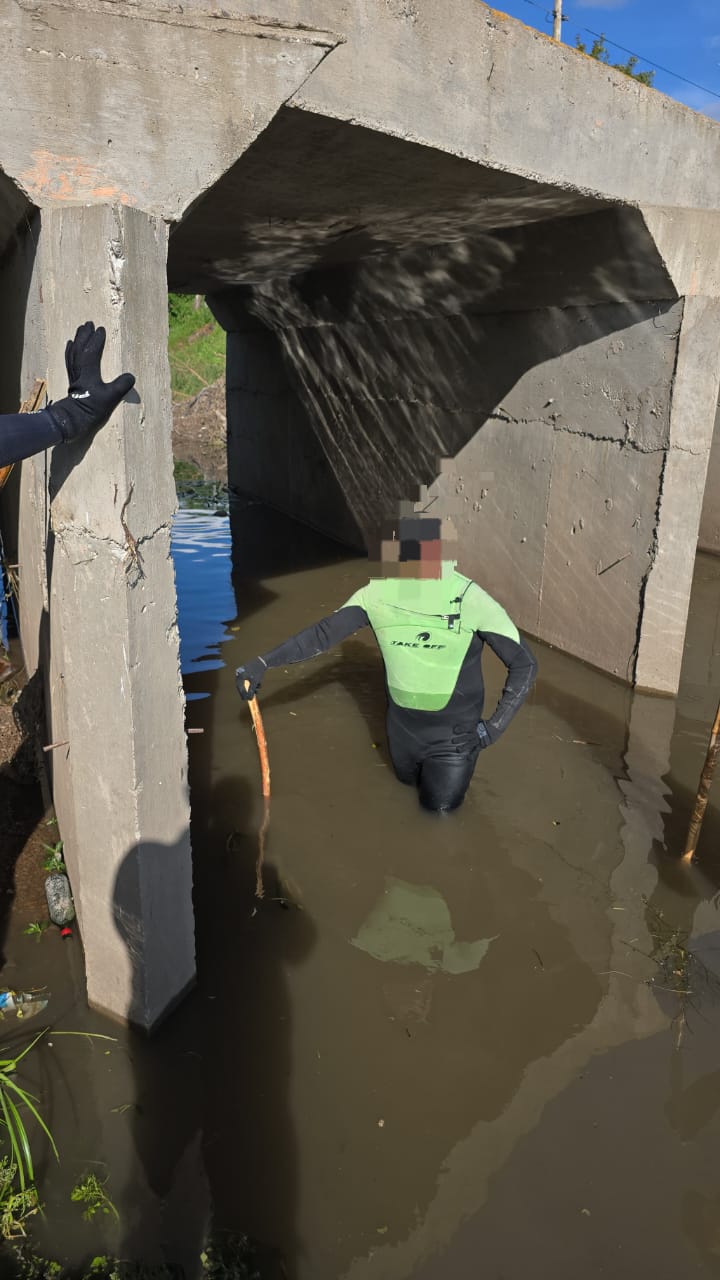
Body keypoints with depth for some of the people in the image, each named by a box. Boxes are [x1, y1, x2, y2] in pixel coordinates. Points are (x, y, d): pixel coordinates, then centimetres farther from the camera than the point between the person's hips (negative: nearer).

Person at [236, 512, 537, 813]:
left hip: (454, 728, -3)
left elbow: (524, 664, -18)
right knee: (408, 778, 26)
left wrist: (496, 724, -20)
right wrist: (262, 663, -21)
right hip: (403, 721, 4)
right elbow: (323, 633, -14)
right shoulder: (378, 594, -17)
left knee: (439, 804, 10)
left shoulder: (470, 599, -26)